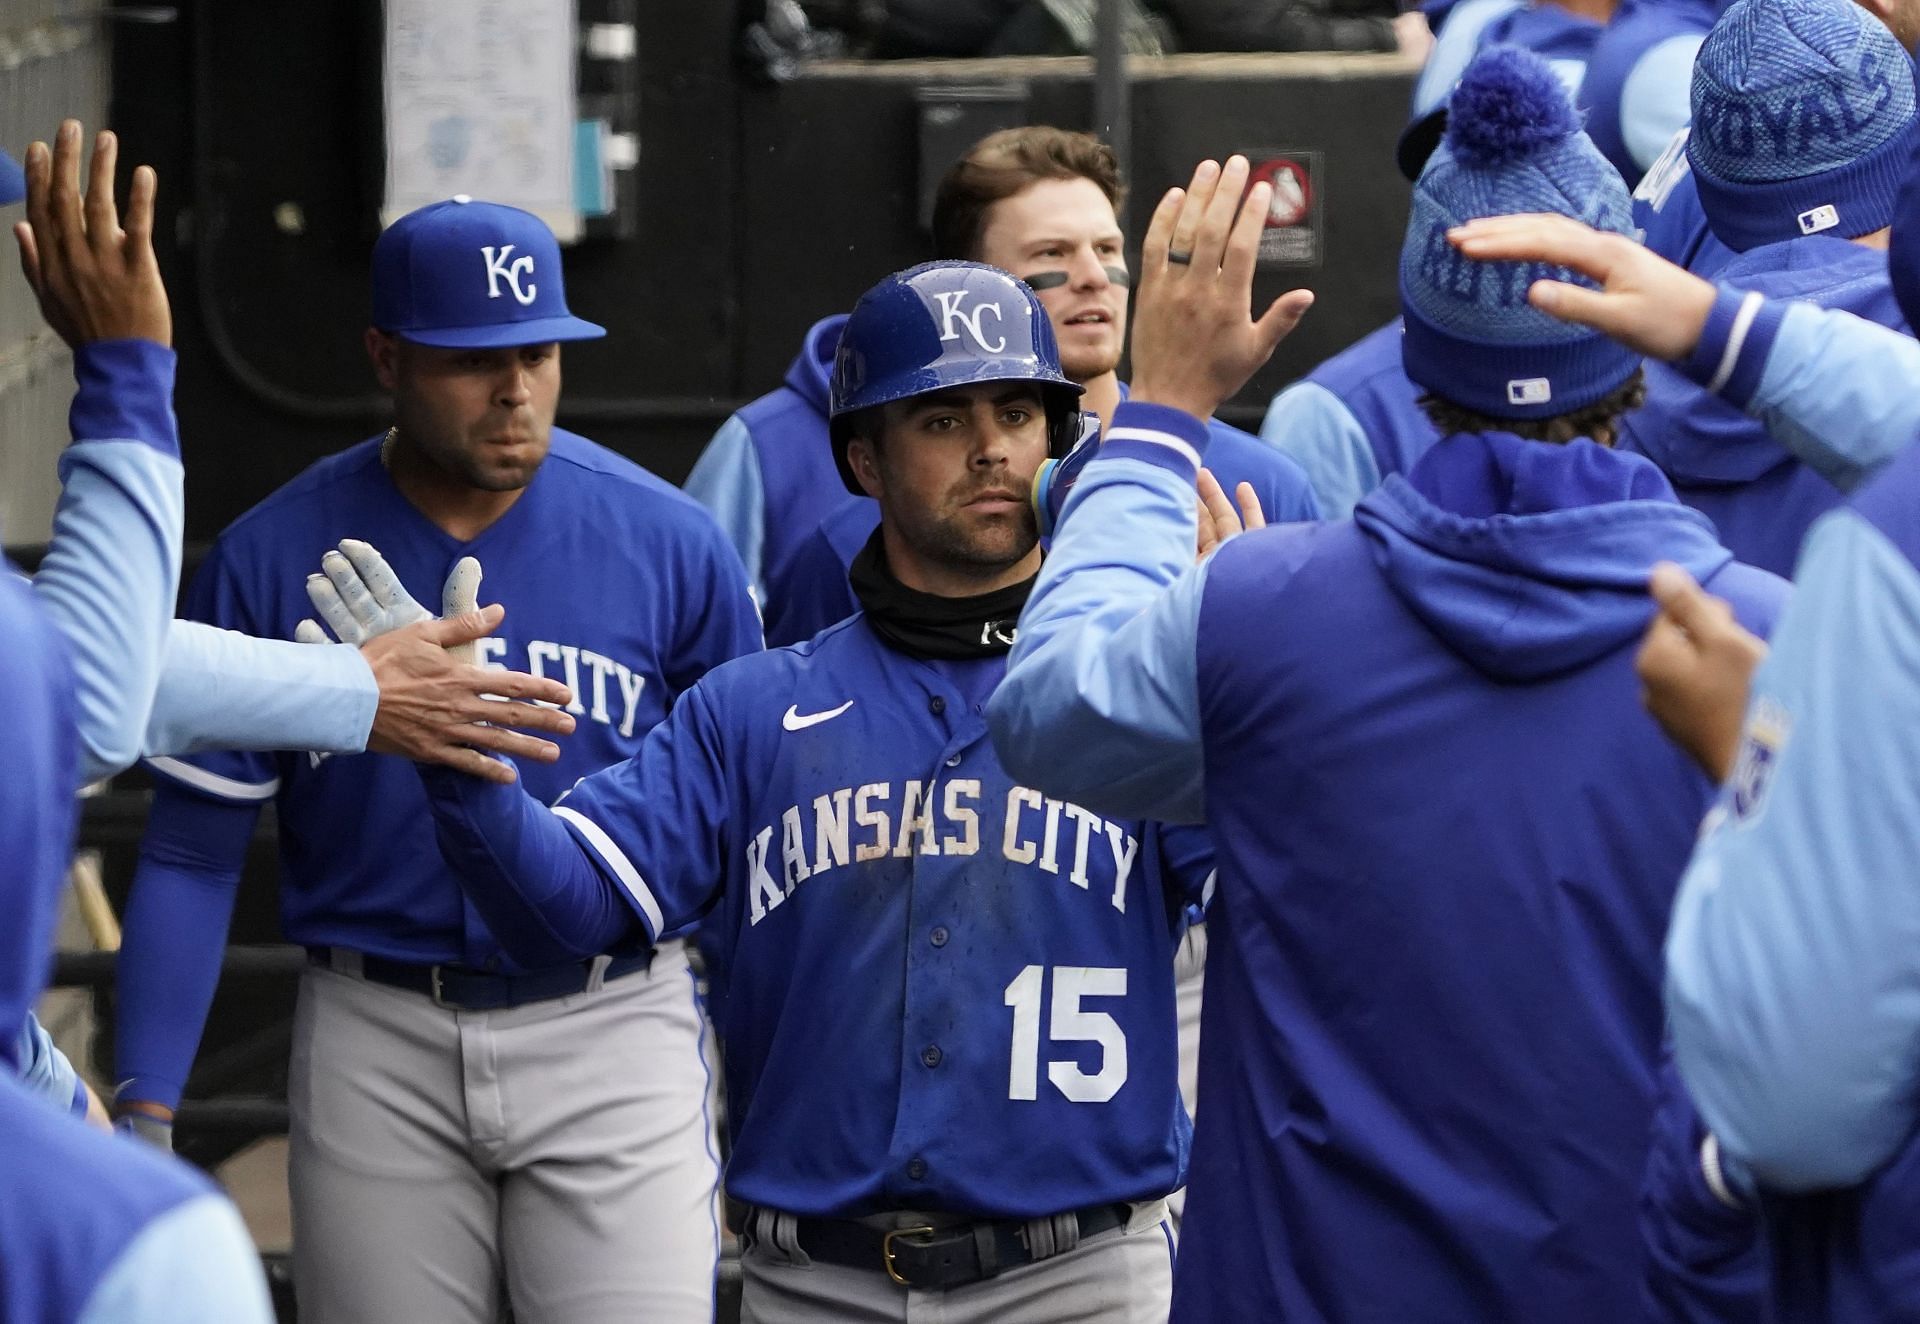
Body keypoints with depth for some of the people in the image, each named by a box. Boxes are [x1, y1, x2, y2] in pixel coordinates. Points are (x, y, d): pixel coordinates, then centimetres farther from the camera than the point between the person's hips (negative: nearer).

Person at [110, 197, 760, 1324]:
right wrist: (146, 1115, -6)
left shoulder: (671, 544, -2)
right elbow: (194, 851, 1)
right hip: (379, 1047, 1)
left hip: (613, 1030, -1)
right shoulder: (273, 557, -3)